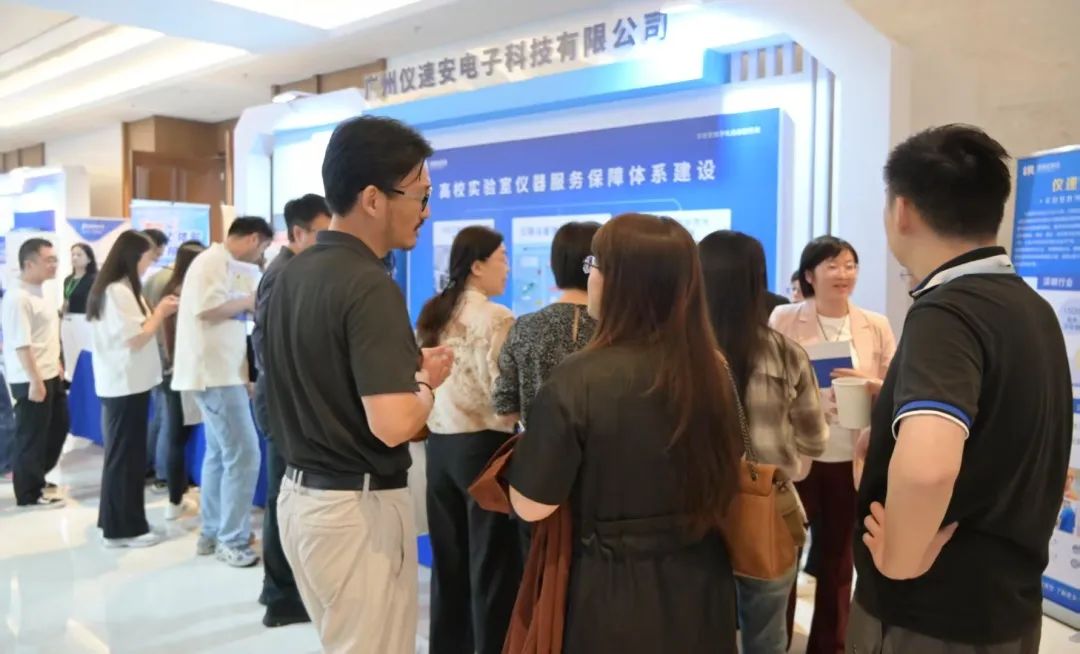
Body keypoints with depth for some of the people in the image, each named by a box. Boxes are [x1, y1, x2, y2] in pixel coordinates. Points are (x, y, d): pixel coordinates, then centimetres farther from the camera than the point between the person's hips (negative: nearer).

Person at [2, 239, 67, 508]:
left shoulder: (39, 291, 11)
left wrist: (56, 365, 21)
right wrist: (35, 381, -24)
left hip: (50, 374, 10)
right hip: (31, 380, -10)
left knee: (58, 427, 19)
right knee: (31, 436, 3)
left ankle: (35, 477, 35)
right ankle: (29, 493, 16)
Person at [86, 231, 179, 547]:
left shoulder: (116, 289, 14)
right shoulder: (119, 292, -18)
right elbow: (135, 339, -21)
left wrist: (157, 312, 8)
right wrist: (161, 312, -10)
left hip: (121, 384, 11)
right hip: (127, 385, -11)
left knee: (121, 455, 18)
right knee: (126, 457, -2)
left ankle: (115, 523, 28)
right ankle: (124, 528, 7)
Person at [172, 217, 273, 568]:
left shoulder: (222, 262, 17)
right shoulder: (214, 261, -13)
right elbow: (207, 309, -25)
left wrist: (244, 307, 12)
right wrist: (247, 302, -12)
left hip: (219, 370, 11)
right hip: (218, 372, -11)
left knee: (220, 453, 17)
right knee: (243, 455, -7)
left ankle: (212, 534, 26)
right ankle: (232, 541, 3)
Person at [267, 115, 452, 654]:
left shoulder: (295, 272, 6)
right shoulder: (369, 286, -22)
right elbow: (392, 425, -30)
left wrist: (403, 363, 11)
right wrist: (426, 382, -10)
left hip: (301, 492, 9)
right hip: (358, 505, -9)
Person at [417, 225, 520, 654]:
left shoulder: (433, 314, 9)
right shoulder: (495, 318, -14)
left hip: (439, 444, 7)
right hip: (482, 445, -7)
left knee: (448, 561, 17)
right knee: (492, 564, 5)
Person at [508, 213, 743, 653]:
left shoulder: (580, 380, -22)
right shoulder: (712, 371, -6)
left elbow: (531, 505, -16)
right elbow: (725, 475, 8)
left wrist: (542, 438, 1)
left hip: (615, 589, -4)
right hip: (700, 583, 5)